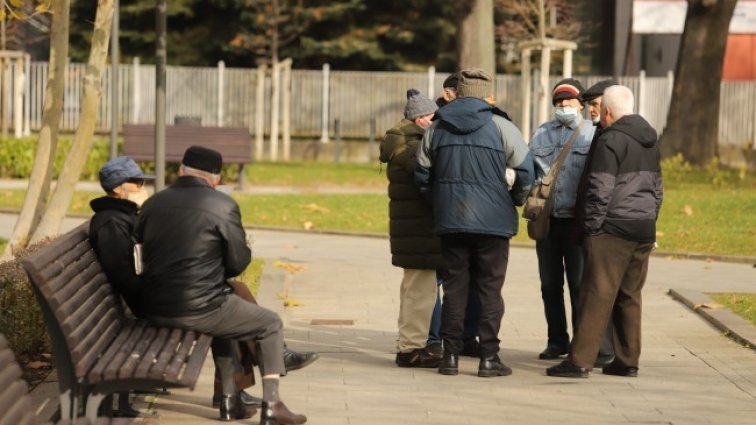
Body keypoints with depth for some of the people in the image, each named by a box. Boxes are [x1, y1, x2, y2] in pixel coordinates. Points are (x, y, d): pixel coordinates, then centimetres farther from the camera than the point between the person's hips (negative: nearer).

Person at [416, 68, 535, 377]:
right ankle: (489, 357, 1)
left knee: (454, 287, 9)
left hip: (449, 221, 3)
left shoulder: (436, 128, 7)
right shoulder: (501, 127, -3)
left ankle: (450, 356, 8)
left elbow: (422, 175, 12)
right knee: (489, 289, 2)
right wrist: (515, 201, 10)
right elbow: (525, 172, -5)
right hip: (493, 221, -3)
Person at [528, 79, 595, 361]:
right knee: (550, 284, 9)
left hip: (577, 220, -4)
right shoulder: (541, 135, 14)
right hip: (547, 219, 4)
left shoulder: (592, 135, 2)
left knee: (579, 283, -2)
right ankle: (556, 341, 19)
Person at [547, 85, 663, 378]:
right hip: (644, 230, 8)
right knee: (630, 296, 13)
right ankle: (628, 361, 15)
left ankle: (580, 361, -11)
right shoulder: (650, 140, 16)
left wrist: (592, 225, -9)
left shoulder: (611, 140, -10)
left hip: (613, 228, -8)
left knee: (598, 295, -9)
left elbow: (600, 189, -15)